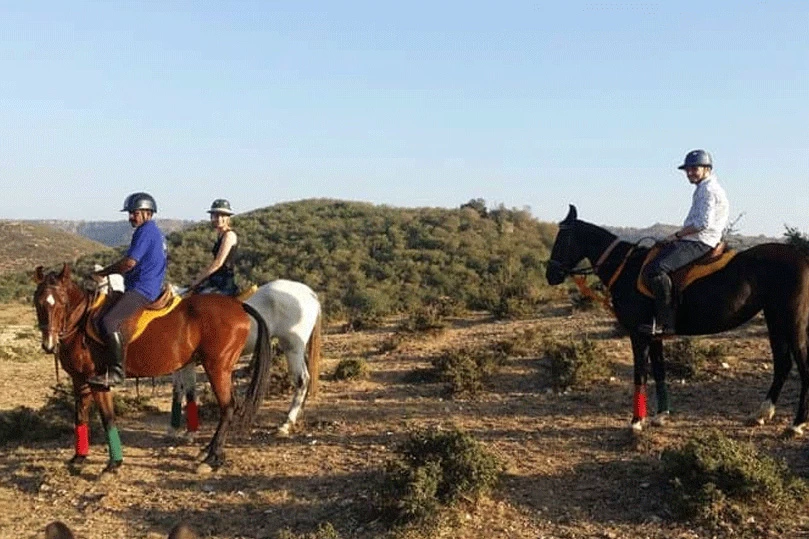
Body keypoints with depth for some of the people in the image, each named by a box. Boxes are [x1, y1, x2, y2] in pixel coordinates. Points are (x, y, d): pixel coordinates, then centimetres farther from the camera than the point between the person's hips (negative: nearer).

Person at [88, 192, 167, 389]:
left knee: (109, 322, -25)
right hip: (151, 289, 12)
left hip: (141, 290, -12)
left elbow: (129, 263, -18)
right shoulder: (155, 232, 21)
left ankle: (116, 371, -24)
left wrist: (102, 273, -7)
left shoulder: (146, 231, -10)